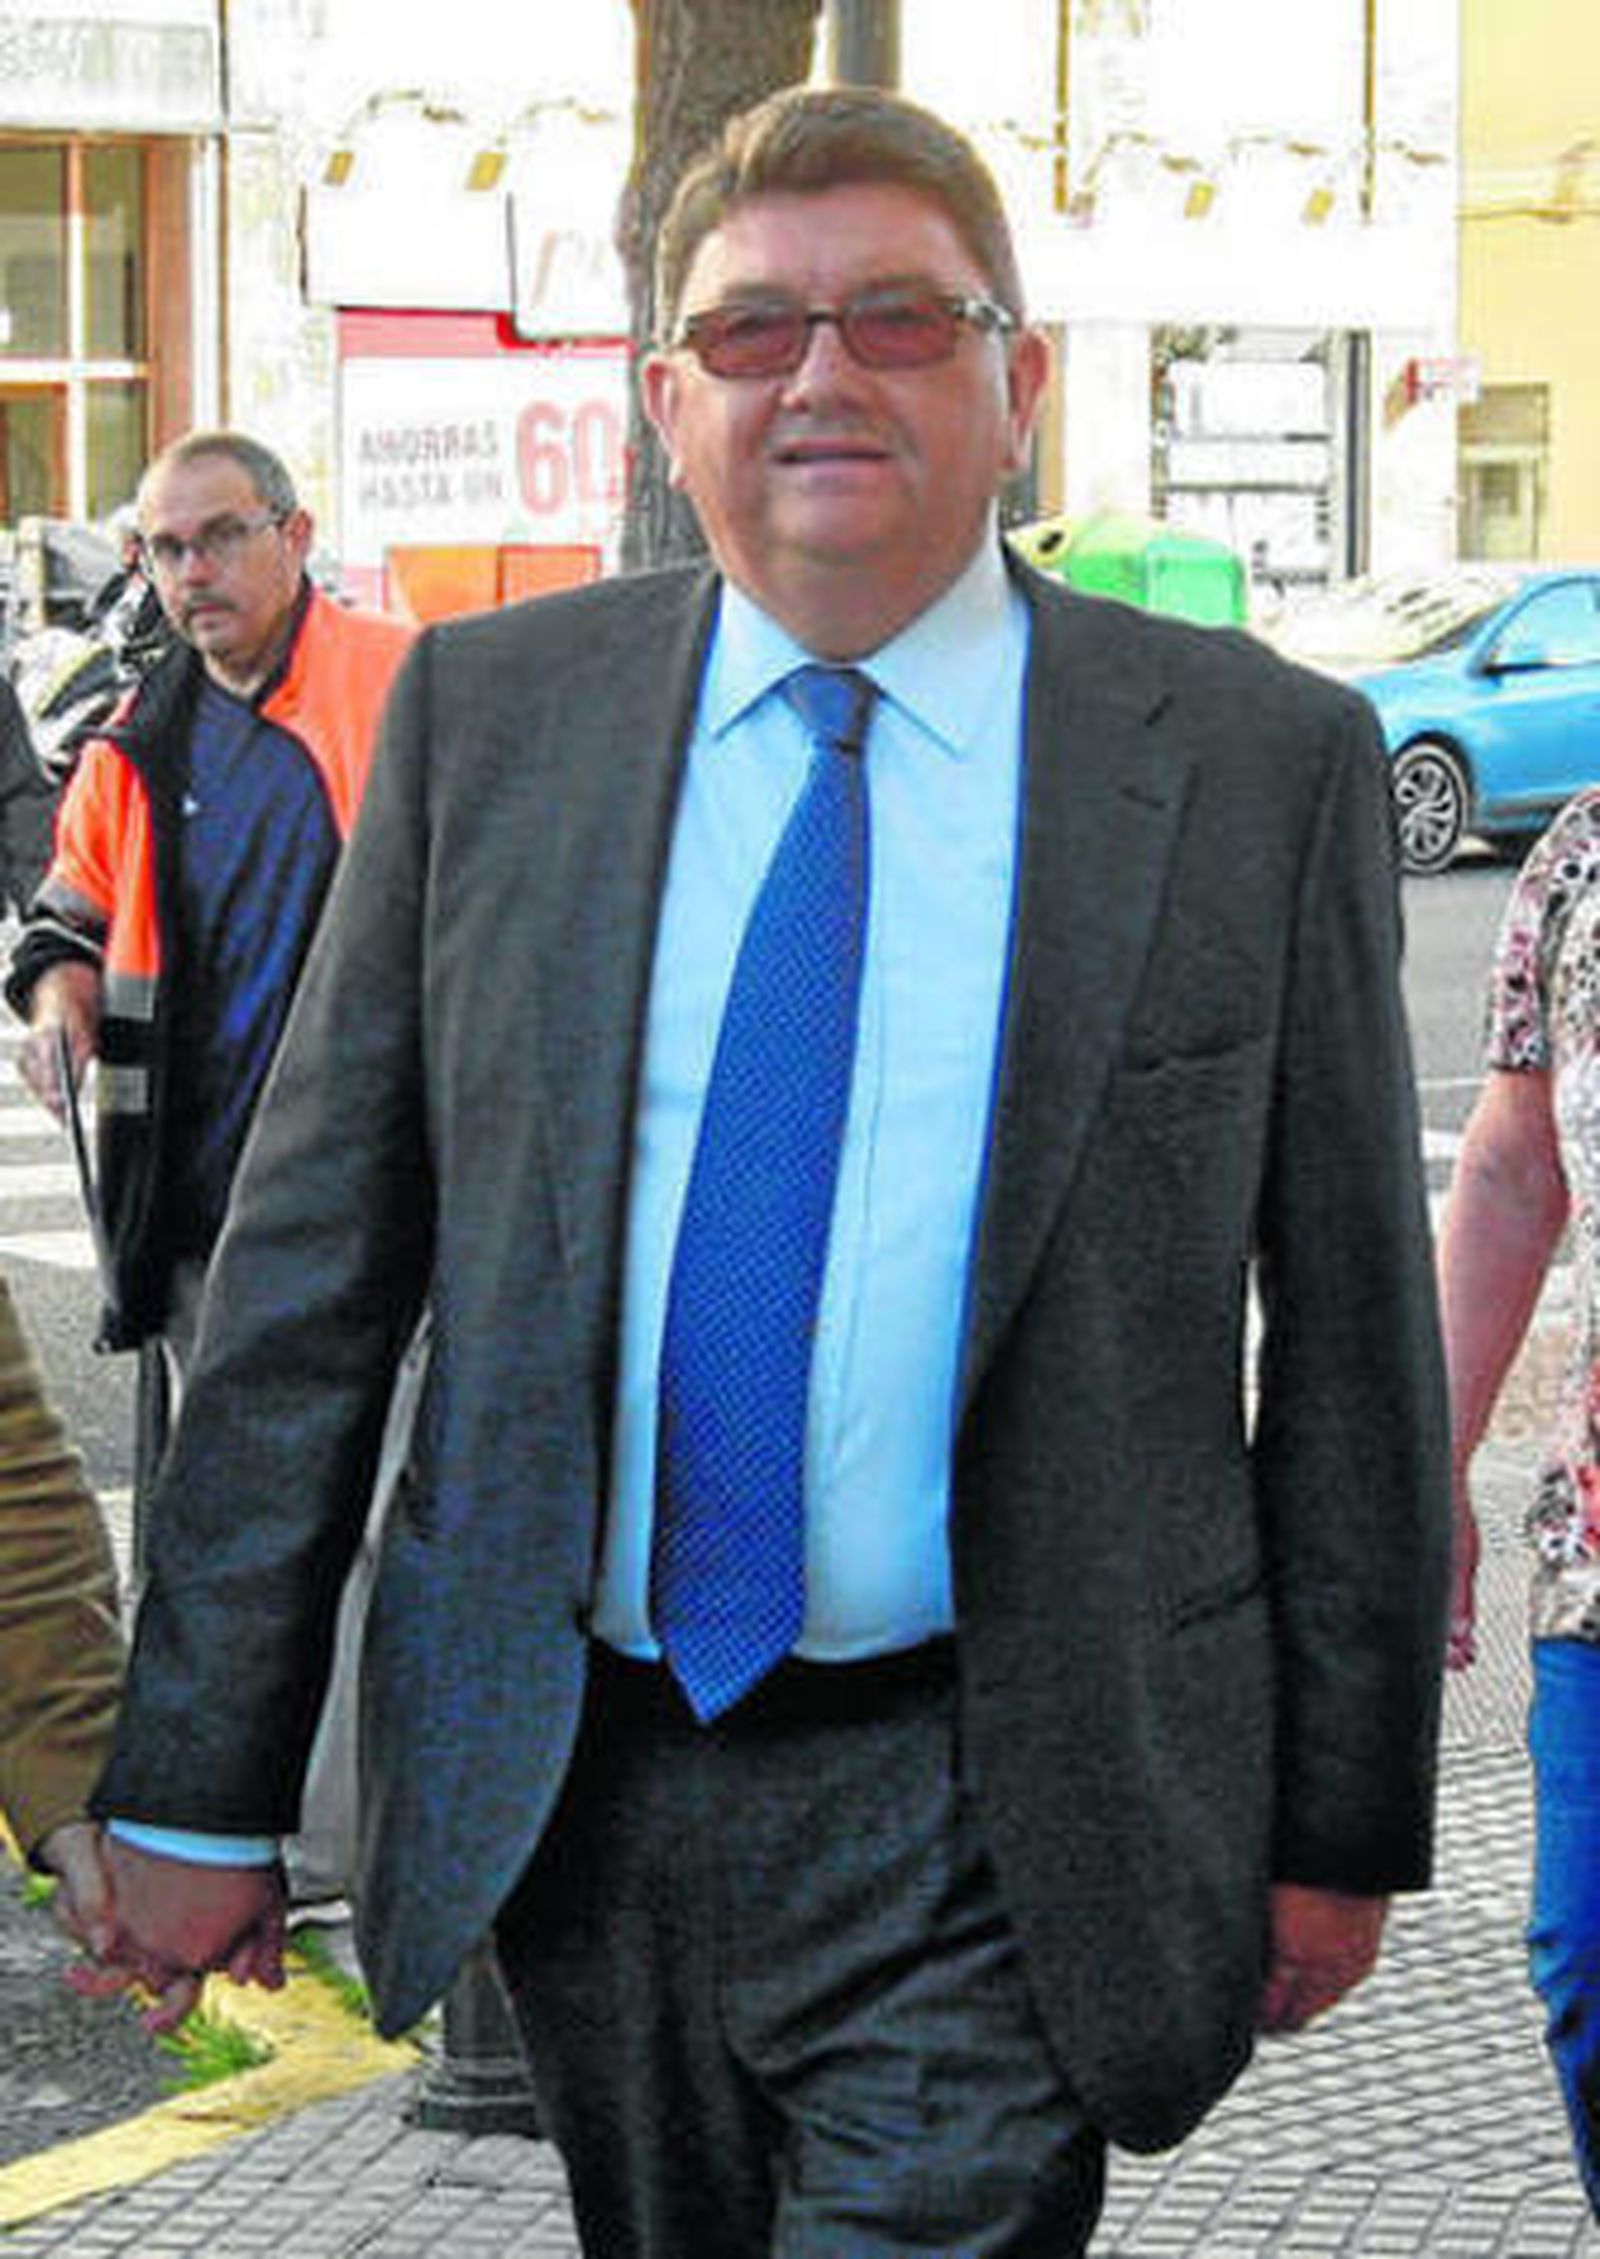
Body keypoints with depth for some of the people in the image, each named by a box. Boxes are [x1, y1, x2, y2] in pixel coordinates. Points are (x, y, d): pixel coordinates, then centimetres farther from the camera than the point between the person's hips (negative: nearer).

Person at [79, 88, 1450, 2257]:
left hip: (988, 1831, -3)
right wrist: (201, 1778, 1)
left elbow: (1352, 1325, 2)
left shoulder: (1260, 760, -3)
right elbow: (310, 1264, 3)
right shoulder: (490, 714, 2)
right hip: (565, 1778, 3)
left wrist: (1343, 1819, 4)